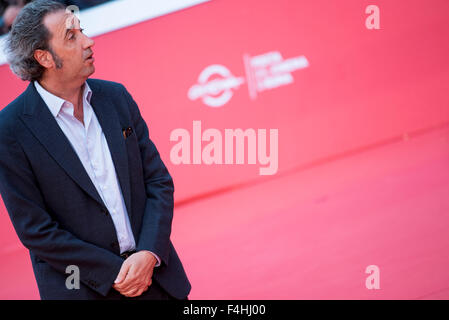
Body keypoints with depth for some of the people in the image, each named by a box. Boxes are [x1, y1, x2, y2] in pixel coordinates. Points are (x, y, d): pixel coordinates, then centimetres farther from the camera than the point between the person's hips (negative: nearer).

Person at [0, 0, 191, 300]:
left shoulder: (115, 95, 2)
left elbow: (159, 180, 4)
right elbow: (34, 229, -12)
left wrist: (149, 254, -10)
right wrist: (113, 273, -13)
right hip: (83, 288, -4)